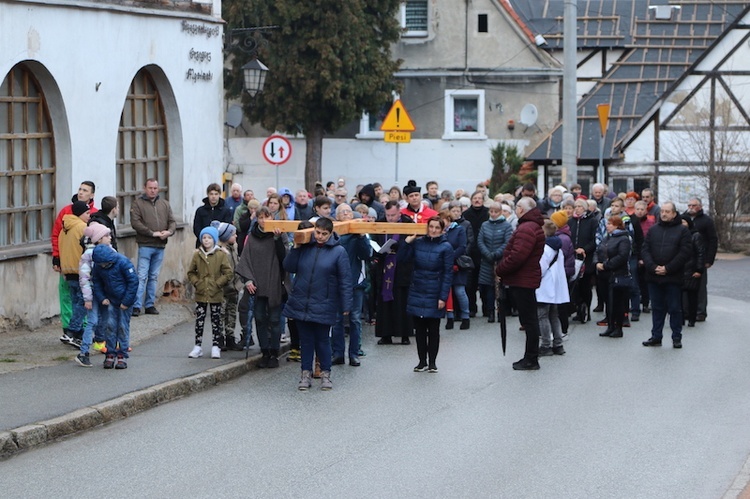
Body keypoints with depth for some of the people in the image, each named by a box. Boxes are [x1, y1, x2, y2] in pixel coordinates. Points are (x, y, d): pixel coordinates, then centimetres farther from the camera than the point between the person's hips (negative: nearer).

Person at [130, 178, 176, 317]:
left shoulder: (164, 204, 15)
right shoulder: (138, 203, 0)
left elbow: (172, 222, 13)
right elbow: (135, 222, -11)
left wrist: (169, 232, -10)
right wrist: (152, 233, -16)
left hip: (160, 246, 5)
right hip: (145, 245, -5)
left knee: (154, 277, 10)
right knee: (142, 276, -8)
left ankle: (150, 304, 15)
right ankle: (136, 306, -8)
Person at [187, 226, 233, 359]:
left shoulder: (221, 255, -5)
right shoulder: (197, 255, 3)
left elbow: (228, 273, -5)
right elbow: (191, 272, 10)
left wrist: (217, 283, -11)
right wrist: (196, 283, -4)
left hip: (216, 295, -2)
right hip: (200, 294, 2)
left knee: (216, 321, 6)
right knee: (199, 321, 4)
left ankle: (216, 347, 12)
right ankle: (198, 346, 11)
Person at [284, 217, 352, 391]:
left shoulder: (338, 251, -4)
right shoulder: (304, 247, 5)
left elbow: (345, 280, -4)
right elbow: (289, 267, 4)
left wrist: (346, 305, -7)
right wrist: (295, 248, -7)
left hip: (324, 306, -3)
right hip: (301, 303, 3)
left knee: (322, 340, 3)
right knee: (306, 340, 9)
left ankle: (325, 374, 15)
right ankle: (306, 373, 16)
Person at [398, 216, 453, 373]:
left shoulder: (445, 247, -6)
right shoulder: (418, 242, 5)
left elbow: (448, 273, -7)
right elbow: (402, 258, 3)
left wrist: (443, 297, -12)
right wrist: (407, 242, -10)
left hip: (434, 294, -3)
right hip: (417, 292, 3)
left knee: (433, 329, 4)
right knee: (419, 329, 7)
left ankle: (432, 362, 13)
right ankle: (422, 361, 16)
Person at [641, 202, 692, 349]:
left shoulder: (682, 230, 0)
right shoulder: (653, 230, 12)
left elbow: (685, 252, -8)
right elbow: (645, 250, 6)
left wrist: (667, 269, -14)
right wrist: (652, 267, -10)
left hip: (673, 277, -4)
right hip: (654, 277, 4)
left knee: (675, 308, 2)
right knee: (657, 308, 9)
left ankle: (677, 338, 9)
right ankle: (656, 337, 15)